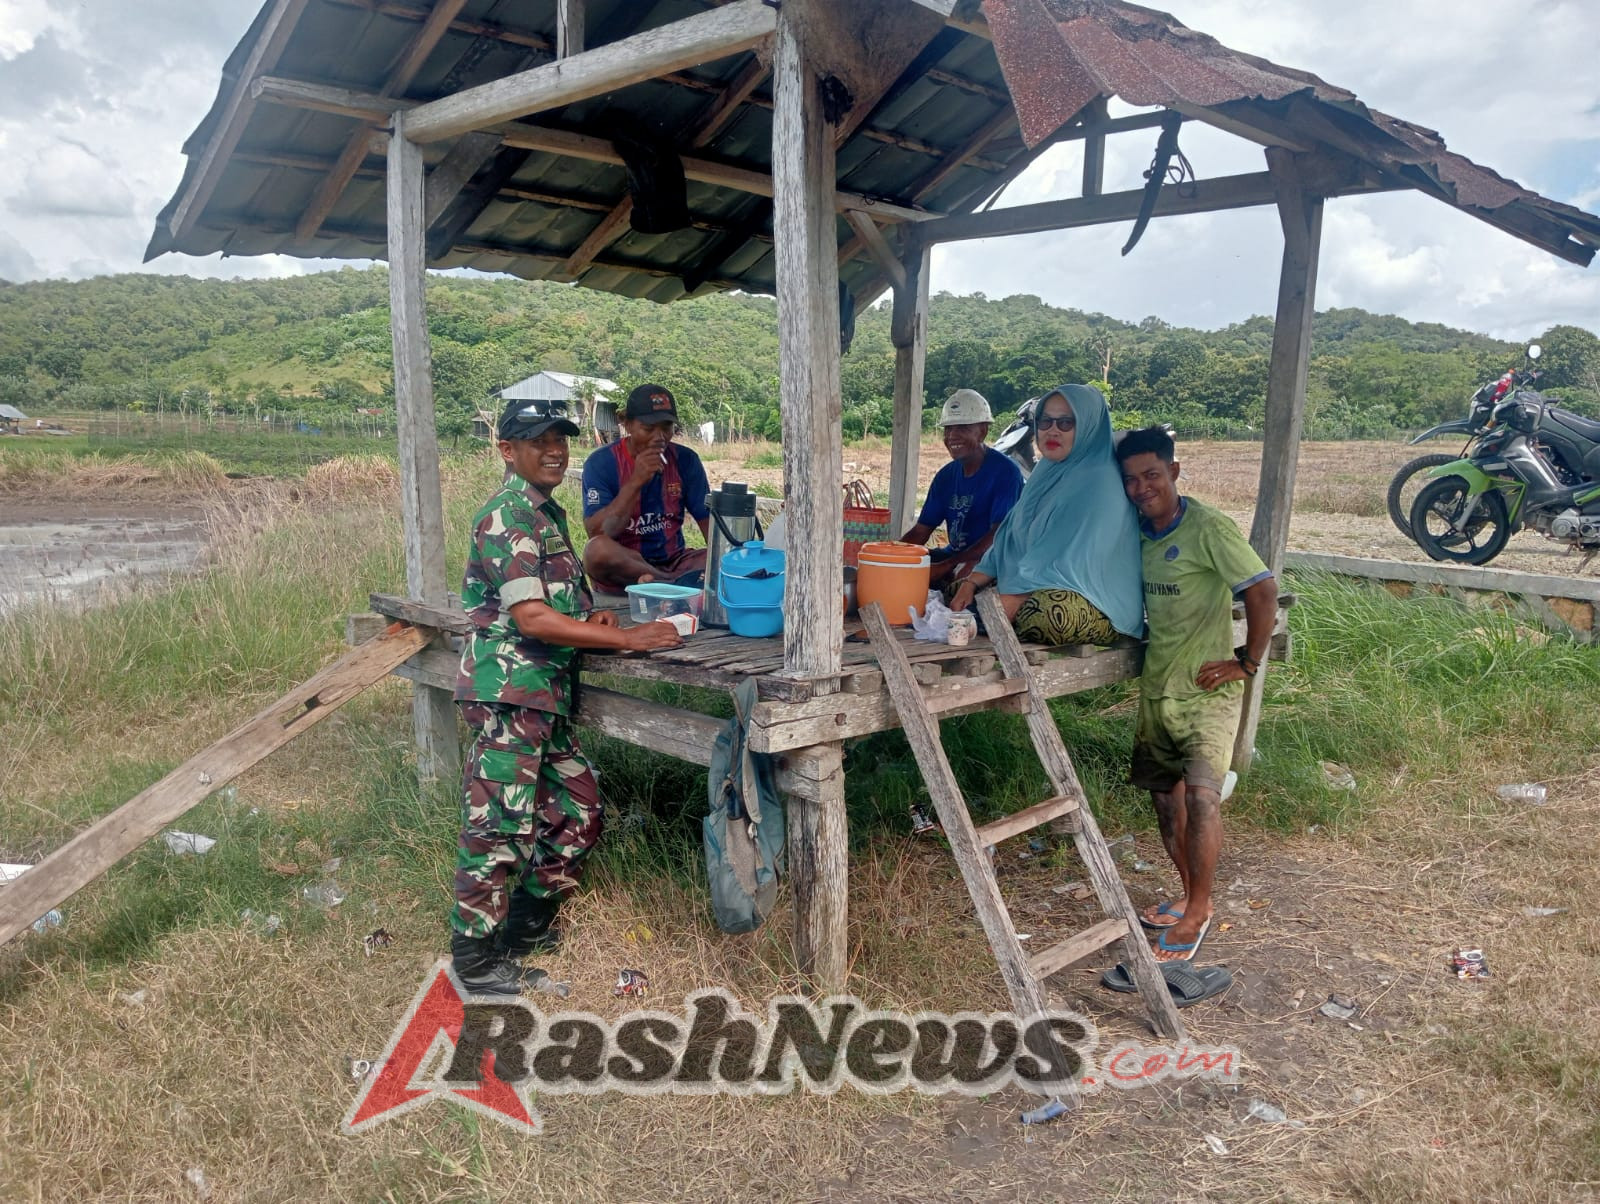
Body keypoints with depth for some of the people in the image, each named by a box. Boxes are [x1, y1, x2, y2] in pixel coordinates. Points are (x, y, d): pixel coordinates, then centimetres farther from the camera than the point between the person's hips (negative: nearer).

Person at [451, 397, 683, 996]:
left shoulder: (548, 512, 16)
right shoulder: (507, 517, -15)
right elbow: (531, 618, -22)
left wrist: (590, 615, 7)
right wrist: (627, 639, -20)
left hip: (547, 693, 10)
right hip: (507, 691, -10)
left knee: (578, 812, 15)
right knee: (500, 824, -2)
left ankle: (529, 925, 31)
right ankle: (475, 956, 12)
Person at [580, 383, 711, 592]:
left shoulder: (685, 460, 2)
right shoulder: (601, 462, -8)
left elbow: (709, 519, 2)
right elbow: (596, 534, -17)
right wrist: (635, 483, -24)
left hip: (673, 561, 3)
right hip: (621, 566, -2)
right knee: (598, 550, -35)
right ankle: (680, 583, -24)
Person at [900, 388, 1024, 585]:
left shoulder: (1005, 472, -11)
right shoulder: (946, 475, 11)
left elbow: (999, 536, -20)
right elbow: (920, 531, 11)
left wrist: (945, 566, -29)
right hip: (955, 556, 7)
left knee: (965, 572, -38)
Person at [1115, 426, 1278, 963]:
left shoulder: (1208, 528, -15)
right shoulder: (1138, 531, 7)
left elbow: (1263, 591, -18)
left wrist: (1248, 662, -15)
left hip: (1206, 689, -7)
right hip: (1156, 684, 7)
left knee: (1201, 795, -15)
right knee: (1165, 794, 13)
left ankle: (1199, 911, -1)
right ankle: (1189, 895, 29)